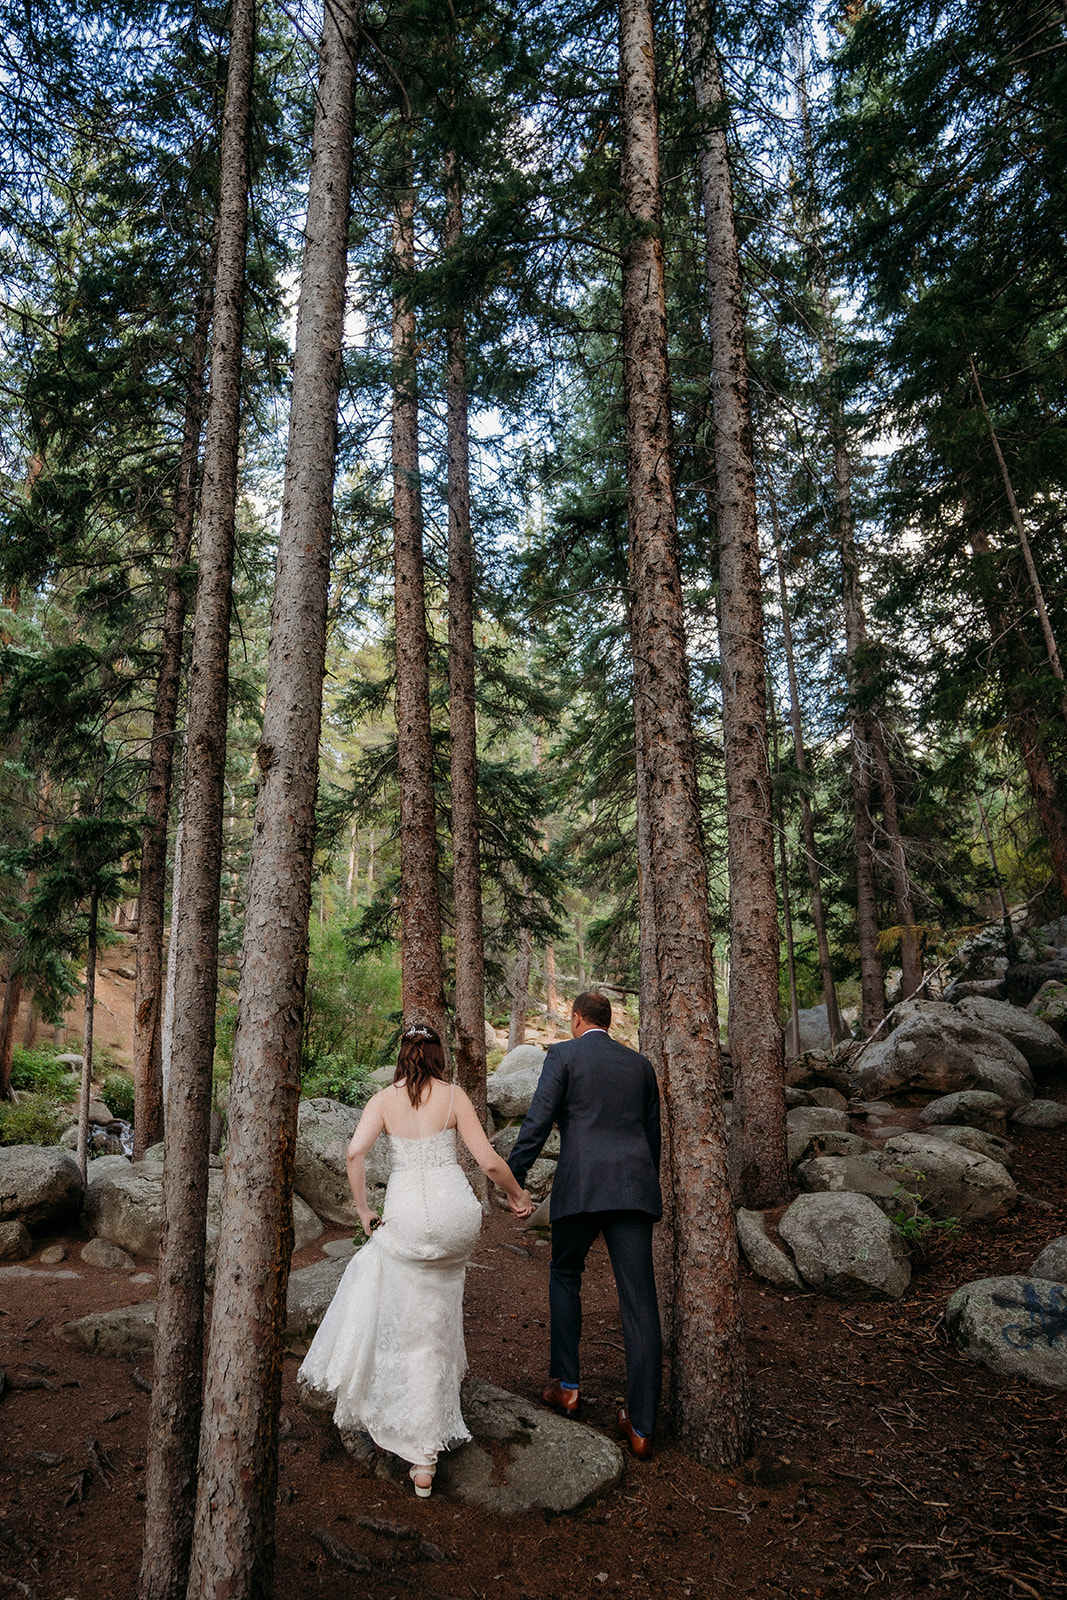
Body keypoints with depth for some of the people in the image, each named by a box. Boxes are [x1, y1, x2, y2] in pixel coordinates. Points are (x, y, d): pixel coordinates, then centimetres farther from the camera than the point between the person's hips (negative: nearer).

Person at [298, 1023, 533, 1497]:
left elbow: (355, 1151, -12)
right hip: (456, 1213, 1)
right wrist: (517, 1195, 14)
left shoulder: (384, 1099, 3)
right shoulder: (453, 1096, 0)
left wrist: (364, 1212, -1)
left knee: (417, 1339, 16)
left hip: (406, 1216, -1)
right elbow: (489, 1161, -3)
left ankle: (423, 1458, 21)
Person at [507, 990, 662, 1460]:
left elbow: (537, 1122, -6)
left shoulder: (564, 1054, 3)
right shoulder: (640, 1064, 16)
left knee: (564, 1276, 22)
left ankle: (566, 1385, 24)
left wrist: (511, 1179, -2)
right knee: (640, 1303, 4)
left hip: (581, 1185, -3)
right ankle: (641, 1427, 8)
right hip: (634, 1185, 3)